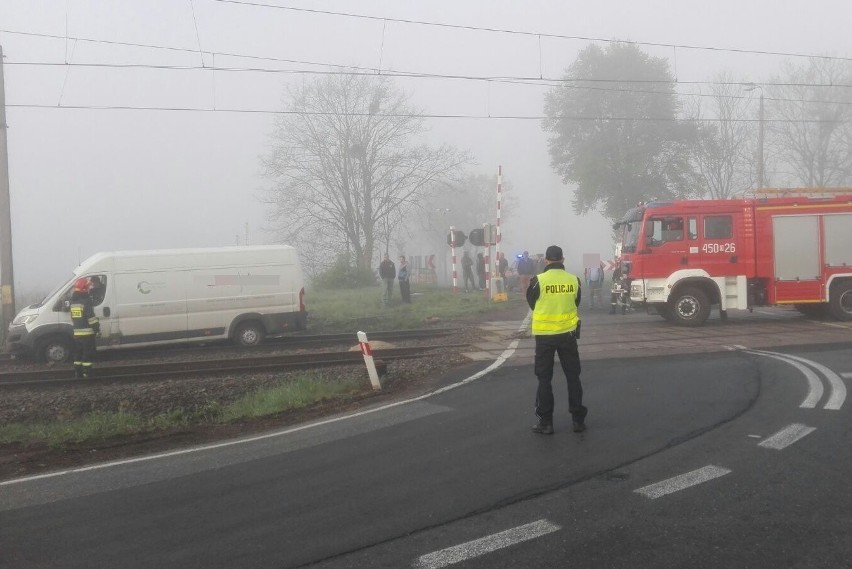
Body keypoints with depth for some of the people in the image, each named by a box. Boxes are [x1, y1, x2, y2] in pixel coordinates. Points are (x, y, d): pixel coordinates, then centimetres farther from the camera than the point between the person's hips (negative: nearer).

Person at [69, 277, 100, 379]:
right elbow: (91, 317, -16)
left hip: (77, 332, 8)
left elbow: (73, 317, 18)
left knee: (78, 353, 14)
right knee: (88, 354, -4)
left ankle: (78, 373, 16)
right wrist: (97, 328, -10)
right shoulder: (86, 301, -14)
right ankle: (87, 373, -5)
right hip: (87, 332, -8)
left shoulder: (73, 301, 11)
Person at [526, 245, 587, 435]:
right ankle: (578, 419, 16)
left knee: (544, 378, 7)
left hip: (544, 334, -2)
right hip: (567, 333, 2)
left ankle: (545, 422, 8)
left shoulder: (538, 281, -12)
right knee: (573, 376, 13)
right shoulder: (574, 280, -6)